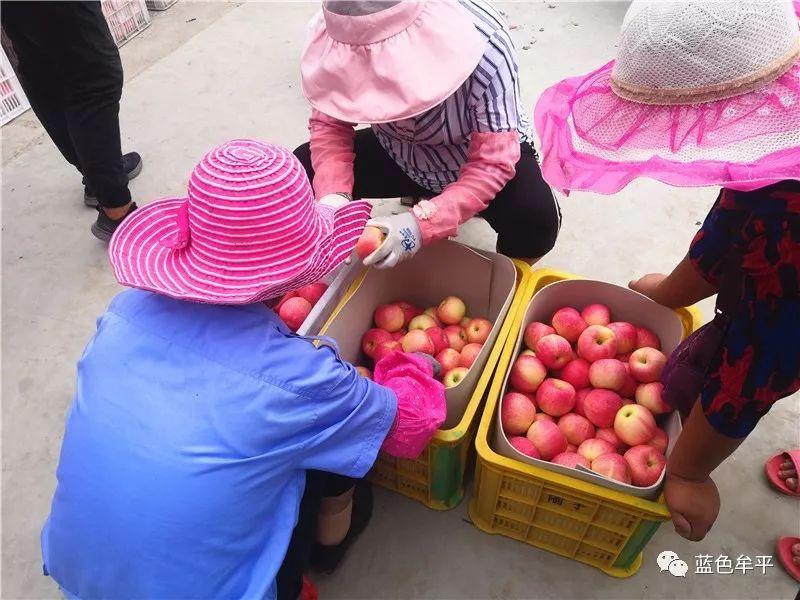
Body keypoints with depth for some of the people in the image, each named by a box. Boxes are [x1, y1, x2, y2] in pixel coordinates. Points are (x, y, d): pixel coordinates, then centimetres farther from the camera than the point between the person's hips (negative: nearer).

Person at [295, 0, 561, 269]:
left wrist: (424, 221, -45)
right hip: (400, 156, 4)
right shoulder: (340, 35, -23)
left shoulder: (485, 43, -33)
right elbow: (329, 124, -14)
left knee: (537, 221, -32)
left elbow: (493, 163, -32)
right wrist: (333, 196, -34)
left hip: (484, 156, -3)